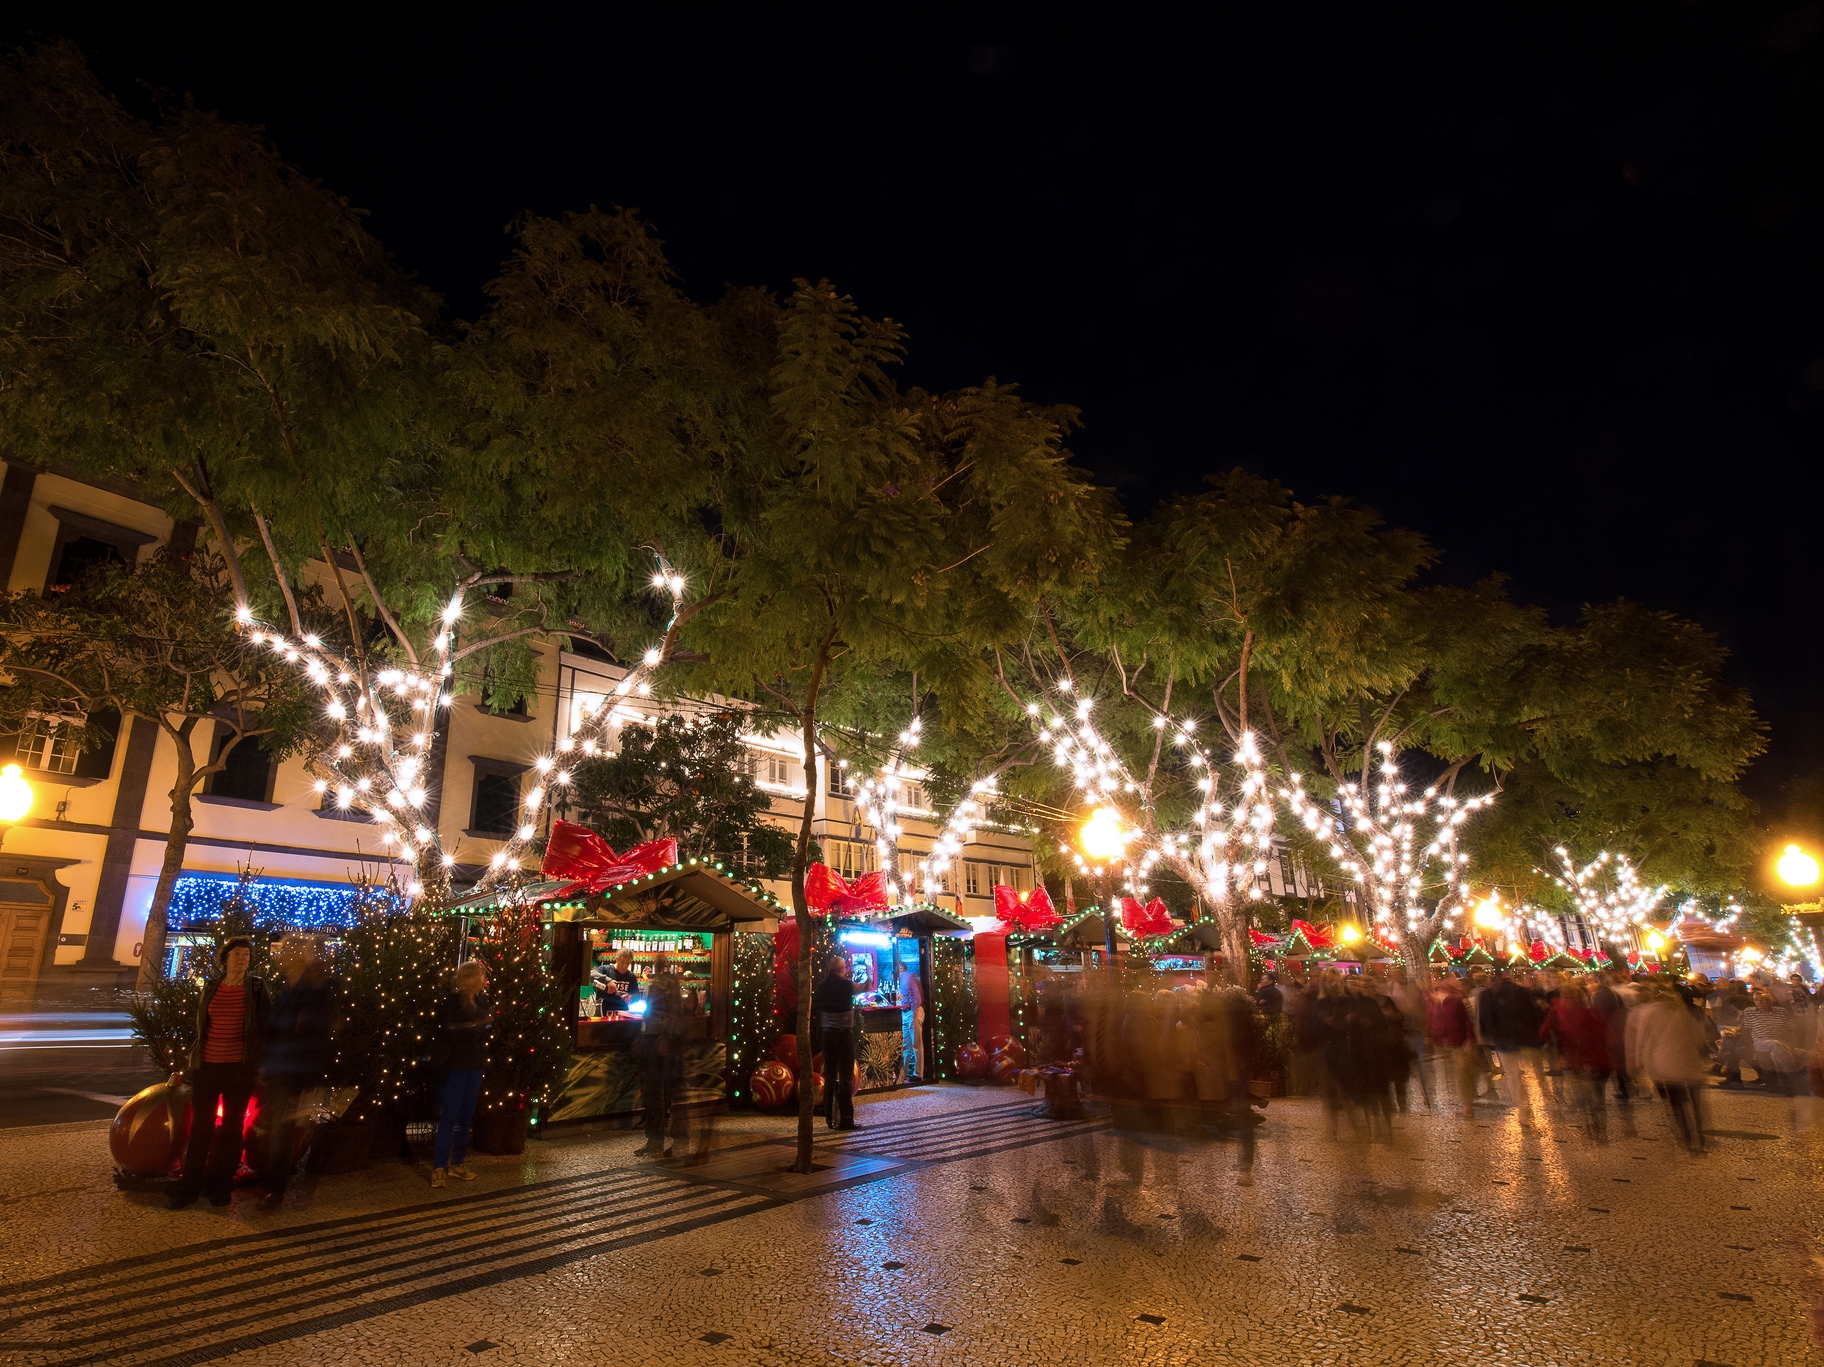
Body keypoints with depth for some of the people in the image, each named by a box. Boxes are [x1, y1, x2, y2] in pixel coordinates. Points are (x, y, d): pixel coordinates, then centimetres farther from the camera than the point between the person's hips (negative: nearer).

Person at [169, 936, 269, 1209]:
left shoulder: (257, 987, -3)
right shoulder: (211, 986, 5)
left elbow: (265, 1026, -1)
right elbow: (200, 1024, 13)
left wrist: (260, 1062, -5)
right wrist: (193, 1058, 10)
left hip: (240, 1067, -2)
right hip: (206, 1065, 2)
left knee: (231, 1127, 8)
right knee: (200, 1127, 7)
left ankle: (219, 1184, 19)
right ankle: (189, 1184, 17)